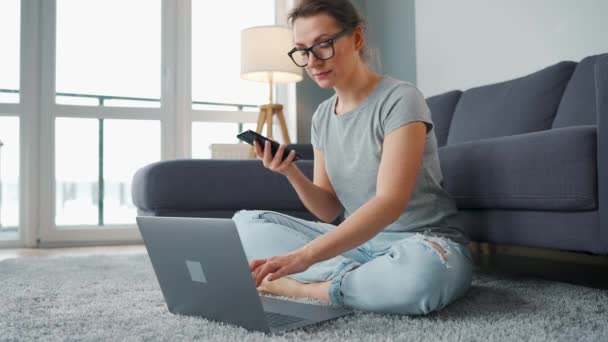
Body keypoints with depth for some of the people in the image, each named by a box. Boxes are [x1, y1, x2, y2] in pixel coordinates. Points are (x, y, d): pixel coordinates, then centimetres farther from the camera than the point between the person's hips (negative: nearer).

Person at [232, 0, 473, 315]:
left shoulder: (399, 100, -14)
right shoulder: (321, 116, 7)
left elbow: (390, 203, -26)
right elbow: (330, 210, 7)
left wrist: (303, 256, -36)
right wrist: (291, 174, -14)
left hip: (424, 243, -6)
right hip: (356, 241, 6)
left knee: (420, 270, -43)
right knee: (245, 222, -3)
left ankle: (297, 287, -18)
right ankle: (361, 279, -17)